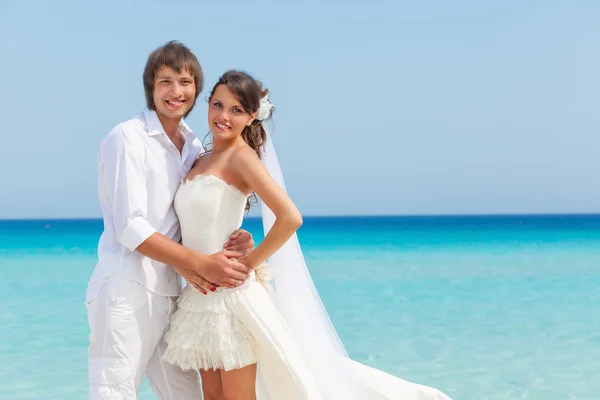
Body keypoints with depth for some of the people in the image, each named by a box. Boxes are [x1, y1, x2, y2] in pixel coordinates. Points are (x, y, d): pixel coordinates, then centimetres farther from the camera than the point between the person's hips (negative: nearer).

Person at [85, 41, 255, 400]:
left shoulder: (194, 147, 13)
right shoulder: (127, 138, -7)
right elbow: (130, 227, -14)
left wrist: (233, 240, -9)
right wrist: (202, 264, -18)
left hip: (169, 295, 7)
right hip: (126, 291, -7)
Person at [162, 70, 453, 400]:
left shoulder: (241, 156, -12)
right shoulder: (201, 161, 12)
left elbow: (290, 217, -24)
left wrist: (248, 262, -16)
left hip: (231, 296, -8)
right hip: (200, 298, 8)